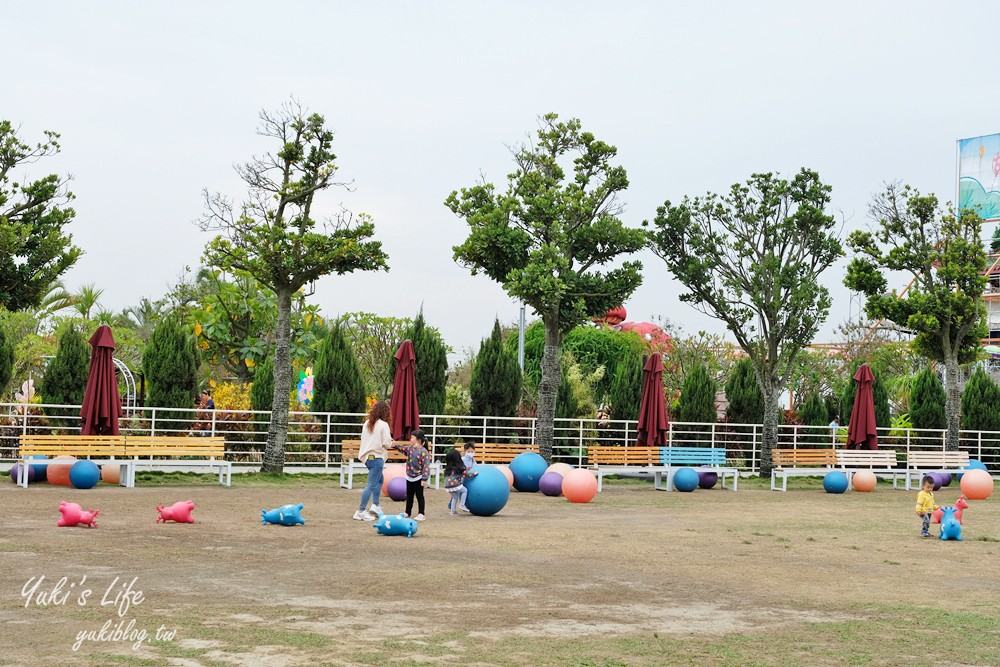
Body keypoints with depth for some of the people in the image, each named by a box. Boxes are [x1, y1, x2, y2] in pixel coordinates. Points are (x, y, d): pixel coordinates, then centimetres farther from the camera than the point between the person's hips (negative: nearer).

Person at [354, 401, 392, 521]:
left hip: (367, 456, 8)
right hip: (377, 458, -8)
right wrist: (391, 441, 8)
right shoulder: (383, 425, -13)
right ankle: (361, 511, -6)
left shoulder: (367, 423, 7)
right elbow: (387, 443, -15)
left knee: (379, 480, 24)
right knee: (371, 485, -5)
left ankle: (375, 505, 21)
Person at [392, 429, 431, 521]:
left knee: (419, 496, 3)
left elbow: (426, 465, -20)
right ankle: (408, 513, 25)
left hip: (418, 478, -7)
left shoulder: (423, 451, -19)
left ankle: (421, 514, 11)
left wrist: (424, 478, -22)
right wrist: (395, 445, -14)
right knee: (409, 496, 15)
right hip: (409, 477, 7)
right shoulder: (410, 448, 2)